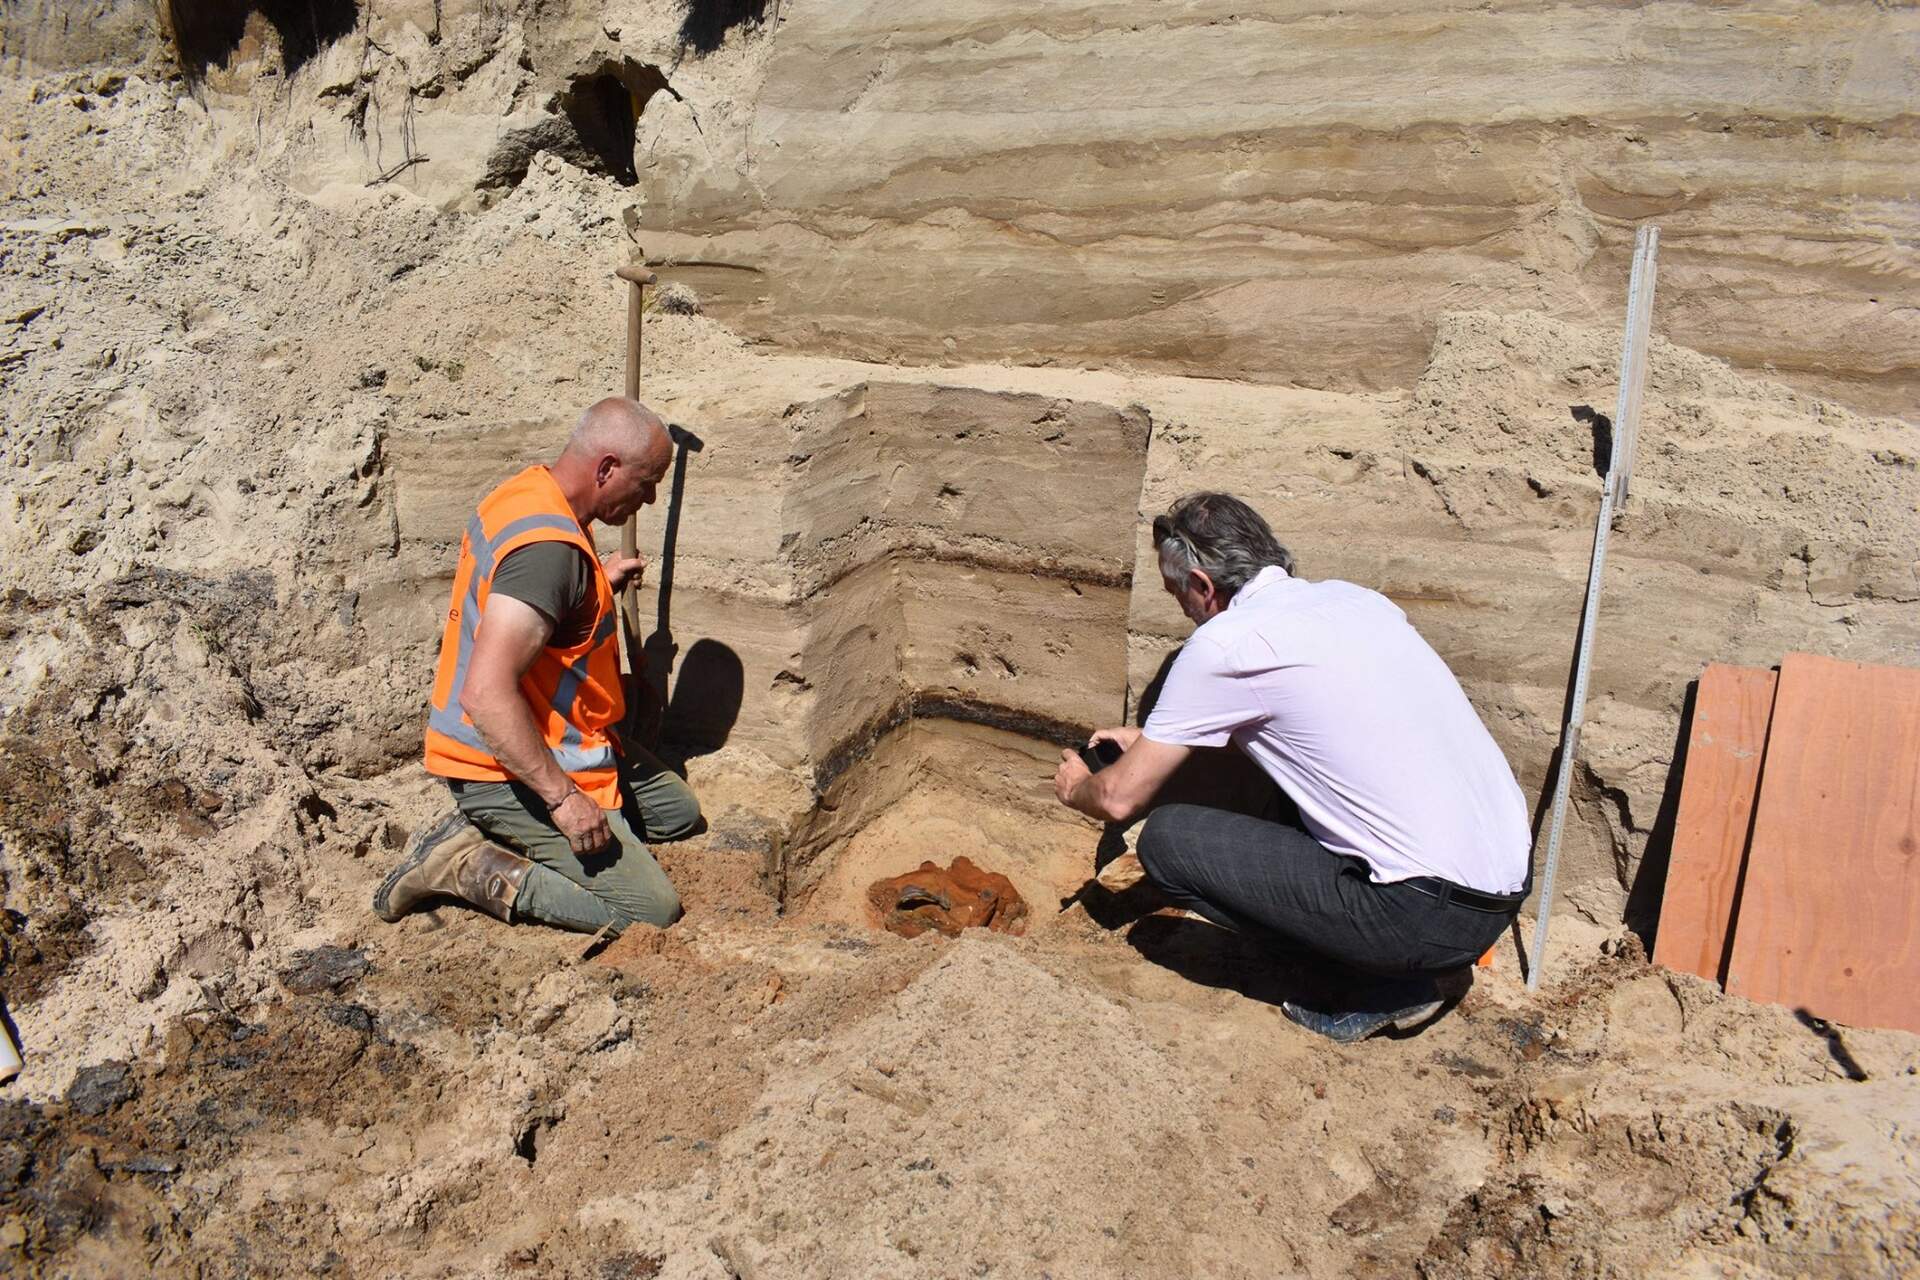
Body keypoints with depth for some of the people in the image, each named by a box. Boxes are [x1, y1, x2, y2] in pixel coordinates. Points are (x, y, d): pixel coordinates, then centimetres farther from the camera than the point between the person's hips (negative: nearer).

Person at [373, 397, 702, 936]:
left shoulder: (530, 491, 4)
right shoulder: (549, 548, -28)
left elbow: (512, 596, 23)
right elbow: (486, 693, -33)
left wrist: (596, 582, 18)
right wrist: (562, 797, -28)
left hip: (553, 744, 10)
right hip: (511, 770, -10)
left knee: (678, 811, 22)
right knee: (650, 910, -10)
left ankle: (486, 828, 12)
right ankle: (465, 864, -4)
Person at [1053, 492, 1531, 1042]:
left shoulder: (1223, 643, -12)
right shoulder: (1352, 598, 11)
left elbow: (1121, 798, -4)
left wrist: (1076, 787, 20)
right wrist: (1152, 740, 36)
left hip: (1436, 914, -8)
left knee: (1166, 840, -4)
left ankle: (1384, 984, 4)